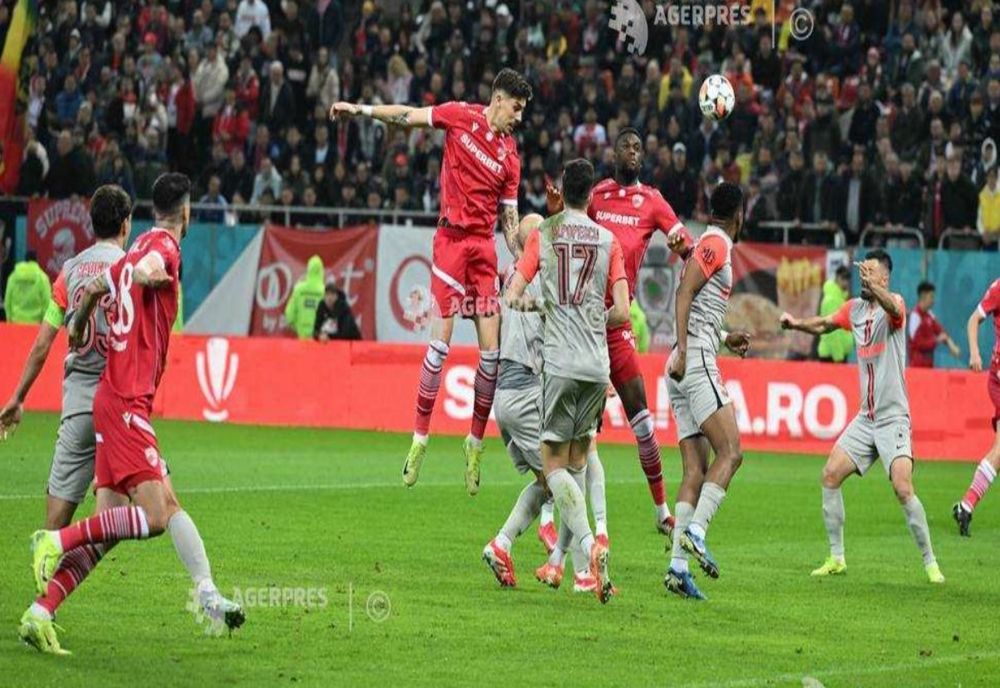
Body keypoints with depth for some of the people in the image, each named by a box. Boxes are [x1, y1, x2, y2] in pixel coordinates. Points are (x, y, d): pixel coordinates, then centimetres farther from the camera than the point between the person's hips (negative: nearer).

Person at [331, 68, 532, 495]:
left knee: (492, 351, -3)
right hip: (451, 238, -3)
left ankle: (475, 442, 10)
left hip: (485, 247, 3)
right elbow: (408, 117, 11)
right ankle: (420, 437, 0)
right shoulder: (460, 116, 1)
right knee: (441, 342, -9)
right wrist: (362, 110, 3)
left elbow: (509, 217, 10)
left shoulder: (509, 154, 8)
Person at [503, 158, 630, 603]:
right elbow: (621, 312, 1)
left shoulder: (542, 236, 2)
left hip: (559, 362, -2)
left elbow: (511, 296, -1)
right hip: (598, 365, 2)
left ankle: (588, 542, -22)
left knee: (554, 461, 0)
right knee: (578, 458, 14)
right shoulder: (608, 241, 5)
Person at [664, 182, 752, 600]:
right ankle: (695, 532, -26)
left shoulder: (709, 246, 23)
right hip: (697, 361, -9)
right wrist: (682, 351, -23)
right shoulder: (717, 245, -4)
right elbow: (684, 292, -16)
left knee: (696, 471, 2)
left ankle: (677, 566, -5)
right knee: (730, 452, -15)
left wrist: (725, 340, 37)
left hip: (685, 368, 9)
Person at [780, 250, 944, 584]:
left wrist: (873, 287, -57)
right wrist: (796, 324, 8)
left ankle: (930, 563, -7)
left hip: (893, 416, -7)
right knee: (831, 475, -1)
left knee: (903, 488, -18)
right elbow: (824, 324, 28)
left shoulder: (894, 303, -11)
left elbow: (894, 309, -36)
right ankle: (837, 558, 8)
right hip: (865, 417, 7)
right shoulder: (855, 308, 10)